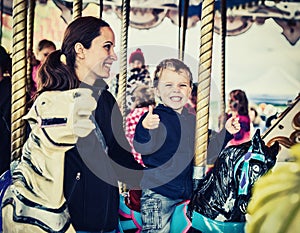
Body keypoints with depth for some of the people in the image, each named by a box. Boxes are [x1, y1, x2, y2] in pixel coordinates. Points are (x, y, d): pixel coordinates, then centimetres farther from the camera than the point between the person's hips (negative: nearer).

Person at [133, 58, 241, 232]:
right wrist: (145, 129, -42)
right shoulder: (154, 118, -9)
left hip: (188, 192, 6)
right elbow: (142, 148, -23)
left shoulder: (193, 120, 10)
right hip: (157, 194, -6)